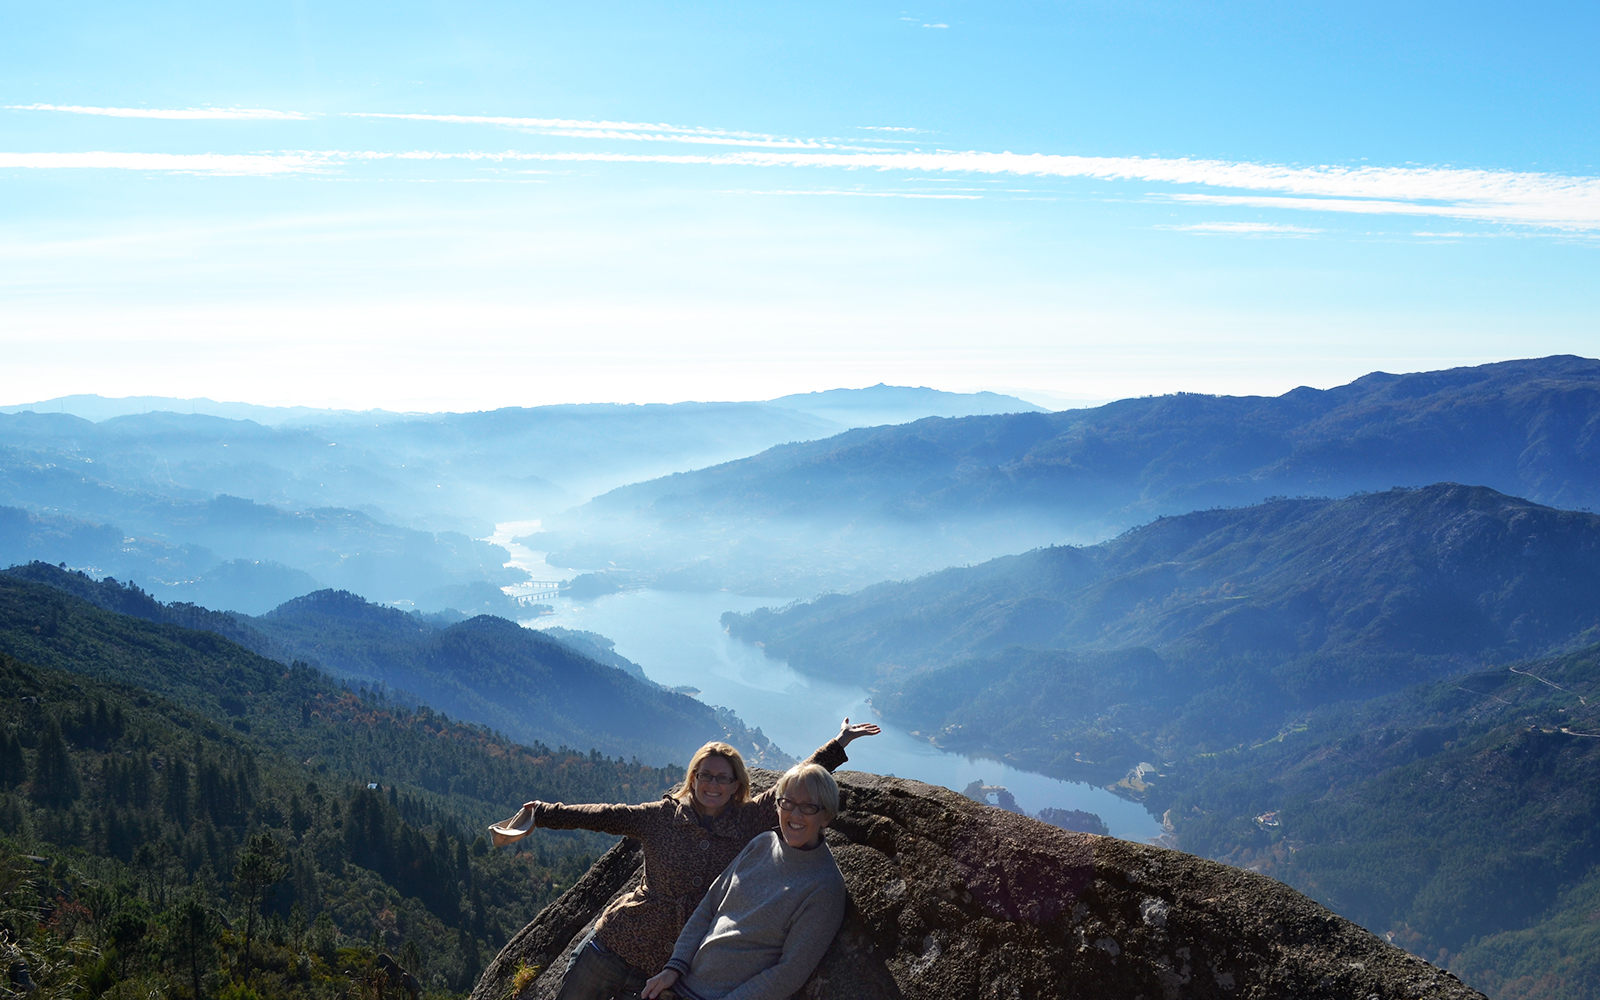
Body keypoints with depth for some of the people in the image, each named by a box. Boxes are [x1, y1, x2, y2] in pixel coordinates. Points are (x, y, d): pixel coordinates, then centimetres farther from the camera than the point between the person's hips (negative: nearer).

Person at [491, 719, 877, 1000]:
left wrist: (839, 745, 2)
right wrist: (543, 813, -11)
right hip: (615, 945, 0)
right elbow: (603, 817, -3)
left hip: (665, 968, 0)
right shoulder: (664, 816, -2)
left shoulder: (748, 823, -1)